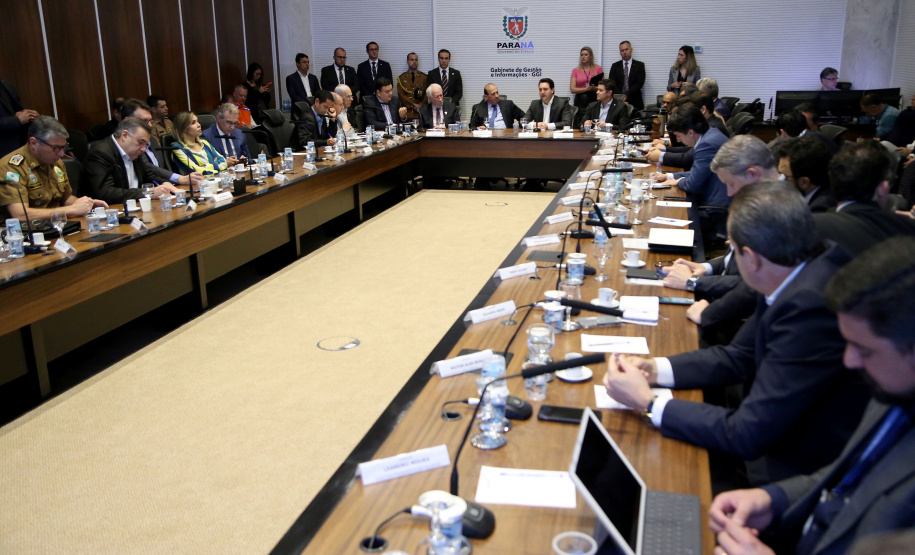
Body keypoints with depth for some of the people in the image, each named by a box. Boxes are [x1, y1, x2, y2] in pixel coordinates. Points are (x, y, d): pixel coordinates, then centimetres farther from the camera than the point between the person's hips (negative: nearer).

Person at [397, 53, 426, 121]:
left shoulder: (424, 77, 13)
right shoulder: (401, 78, 11)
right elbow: (401, 95, 0)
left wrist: (420, 105, -10)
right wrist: (414, 105, -9)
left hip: (421, 112, 1)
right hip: (407, 113, 0)